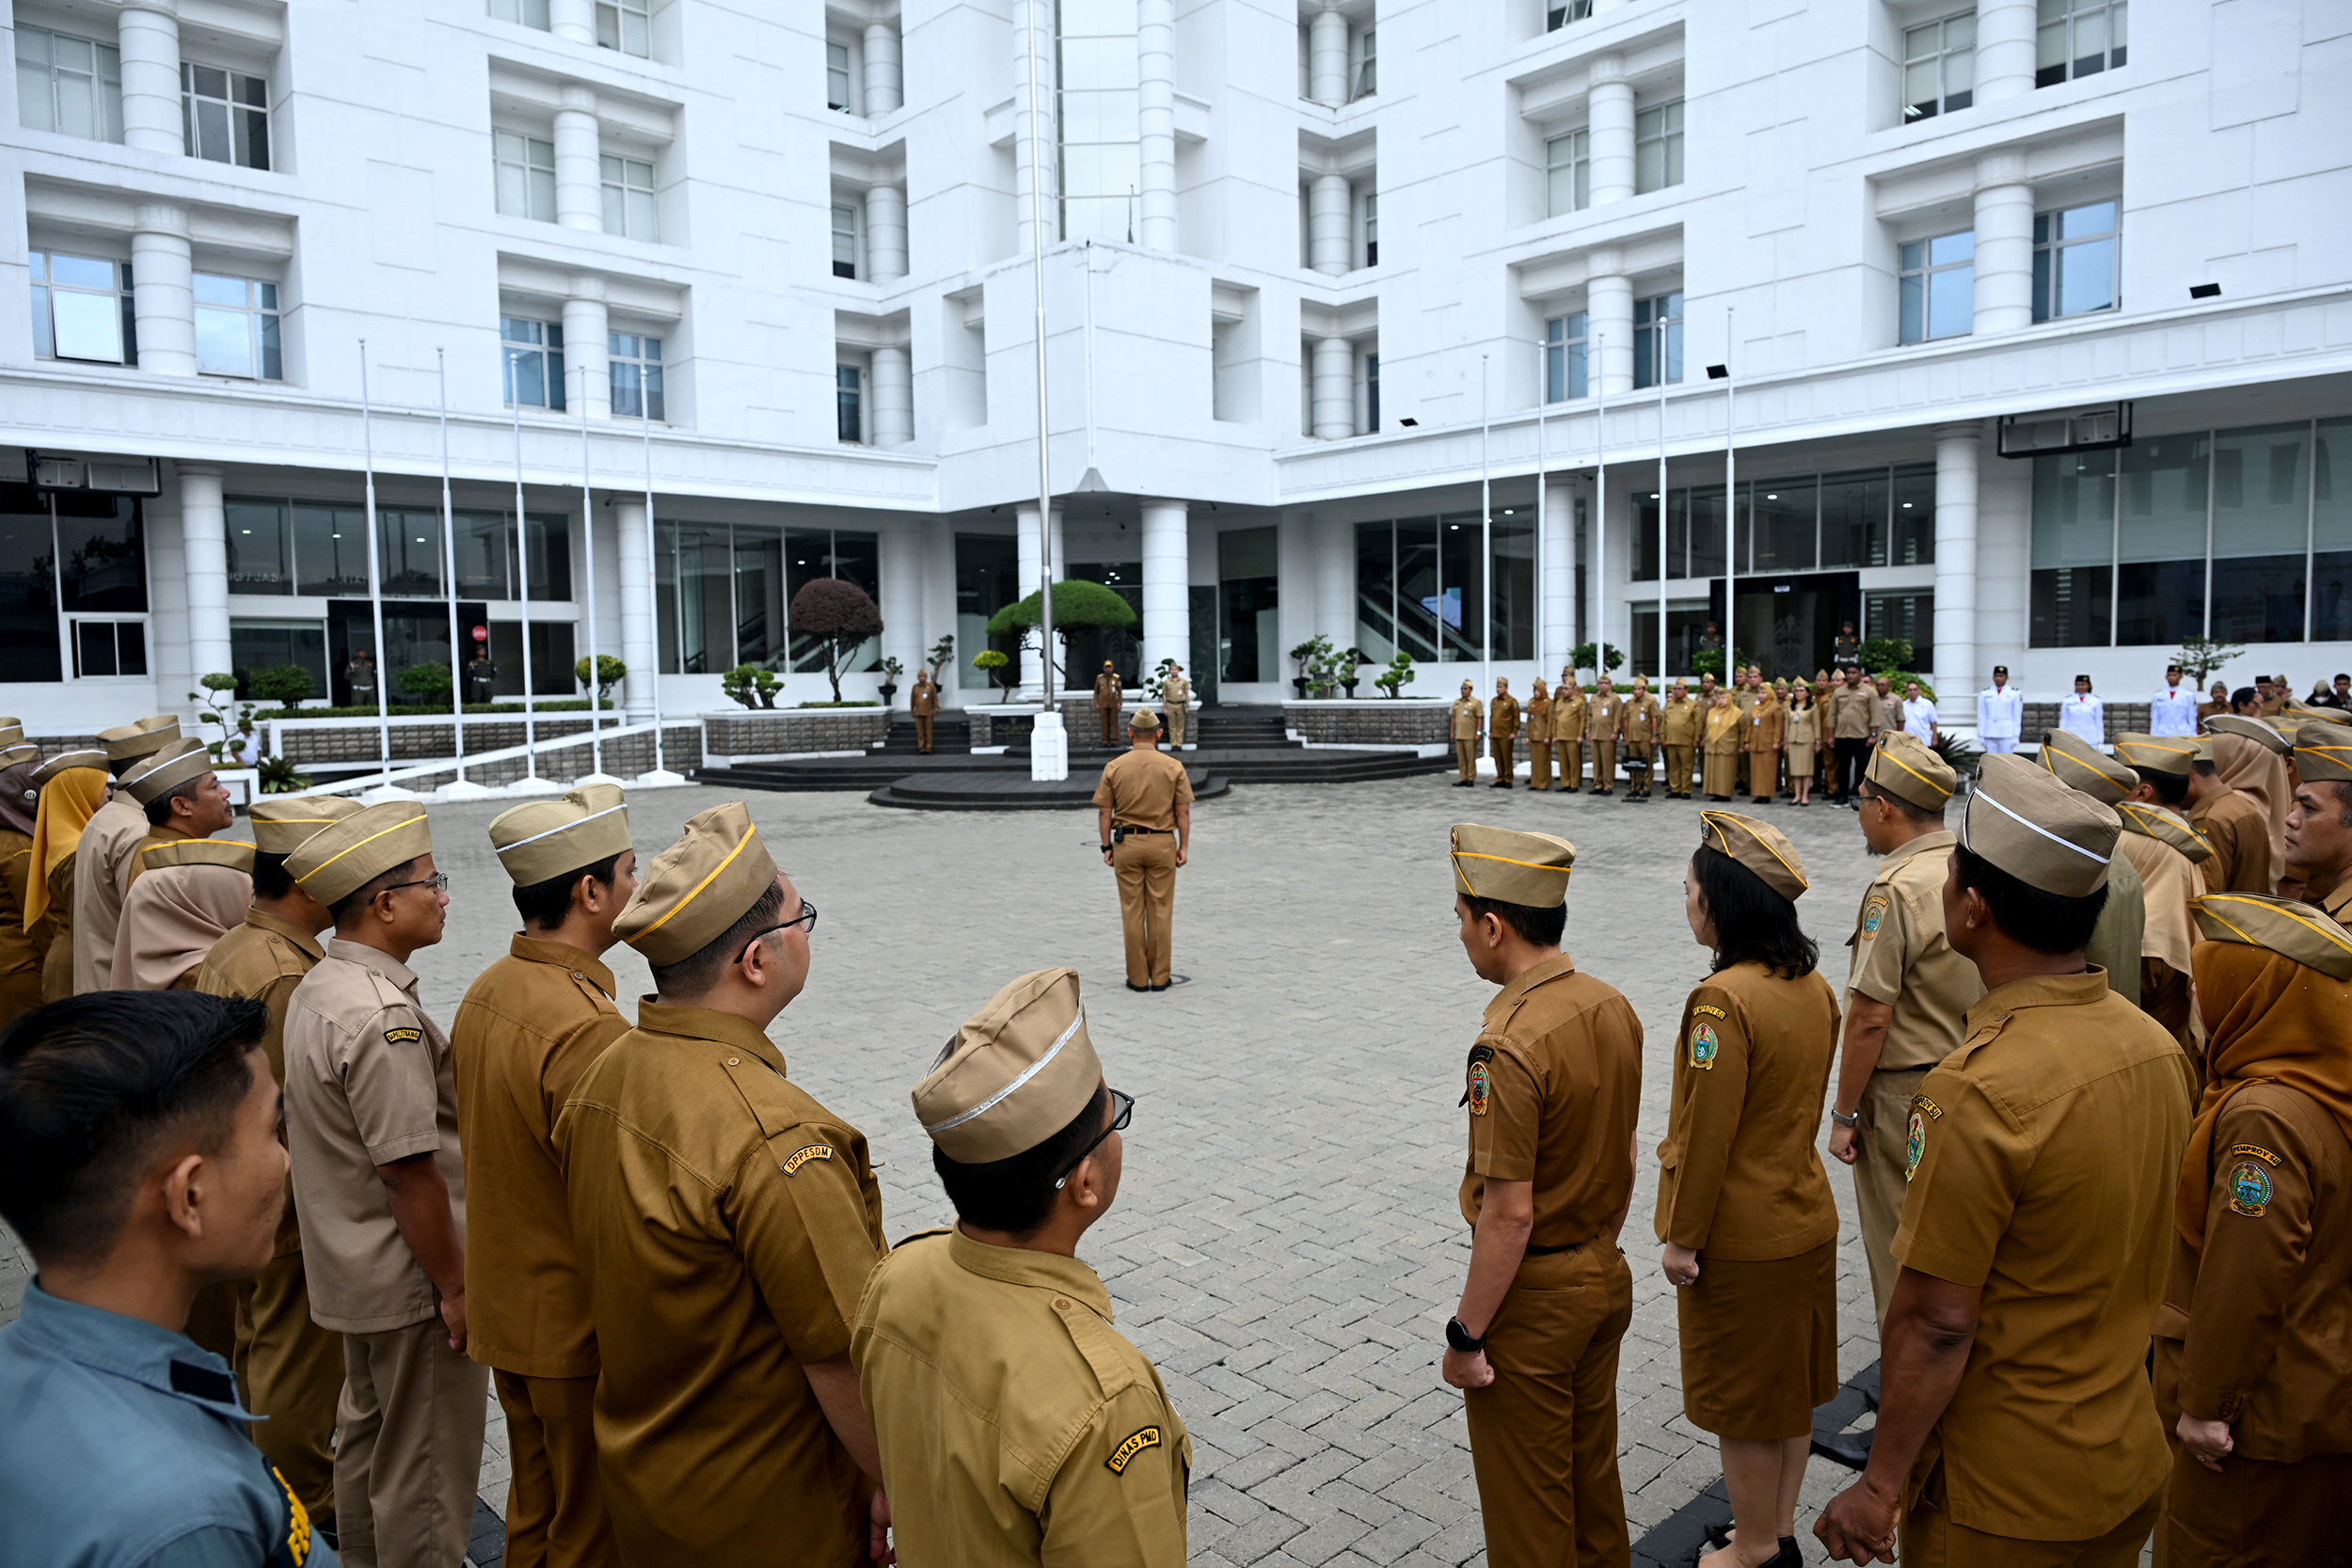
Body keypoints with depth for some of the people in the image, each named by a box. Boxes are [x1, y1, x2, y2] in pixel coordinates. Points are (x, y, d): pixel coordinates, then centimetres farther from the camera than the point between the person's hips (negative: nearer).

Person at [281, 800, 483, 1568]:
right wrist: (455, 1286, -17)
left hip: (352, 1266, 10)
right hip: (409, 1280, -10)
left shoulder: (317, 987, 4)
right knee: (425, 1465, 5)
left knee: (367, 1434, 25)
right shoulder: (383, 1017, -27)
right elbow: (409, 1172, -26)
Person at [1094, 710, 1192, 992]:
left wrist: (1107, 847, 6)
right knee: (1161, 911, 6)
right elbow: (1183, 811, -3)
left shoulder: (1114, 767, -3)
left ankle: (1138, 977, 10)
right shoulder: (1174, 767, -4)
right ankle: (1160, 977, 10)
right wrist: (1184, 847, 4)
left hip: (1126, 843, 0)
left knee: (1132, 911, 6)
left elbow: (1104, 812, -1)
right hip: (1162, 843, 0)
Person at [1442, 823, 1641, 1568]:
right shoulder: (1614, 1007, -3)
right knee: (1593, 1465, 26)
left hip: (1533, 1297, -8)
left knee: (1527, 1494, 12)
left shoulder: (1507, 1048, -29)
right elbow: (1624, 1154, 8)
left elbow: (1510, 1214, -25)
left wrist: (1464, 1336, -15)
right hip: (1606, 1277, 8)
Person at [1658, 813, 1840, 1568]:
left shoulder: (1724, 1000, -26)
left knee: (1743, 1403, 10)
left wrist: (1682, 1238, -12)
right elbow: (1807, 1102, 10)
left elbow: (1707, 1134, -22)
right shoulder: (1814, 986, -1)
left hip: (1740, 1242, -8)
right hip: (1807, 1216, 8)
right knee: (1792, 1390, 21)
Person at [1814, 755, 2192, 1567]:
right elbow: (2121, 1261, 8)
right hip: (2132, 1464, 7)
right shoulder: (2155, 1044, -5)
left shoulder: (1978, 1090, -30)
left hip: (2004, 1498, -7)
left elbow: (1937, 1324, -25)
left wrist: (1881, 1486, -13)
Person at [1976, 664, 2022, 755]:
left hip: (2007, 734, -2)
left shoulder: (2015, 693, -1)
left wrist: (2016, 736, -7)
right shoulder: (1985, 694, 5)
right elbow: (1981, 716, 5)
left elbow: (2017, 716, -2)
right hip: (1990, 735, 3)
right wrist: (1981, 736, 1)